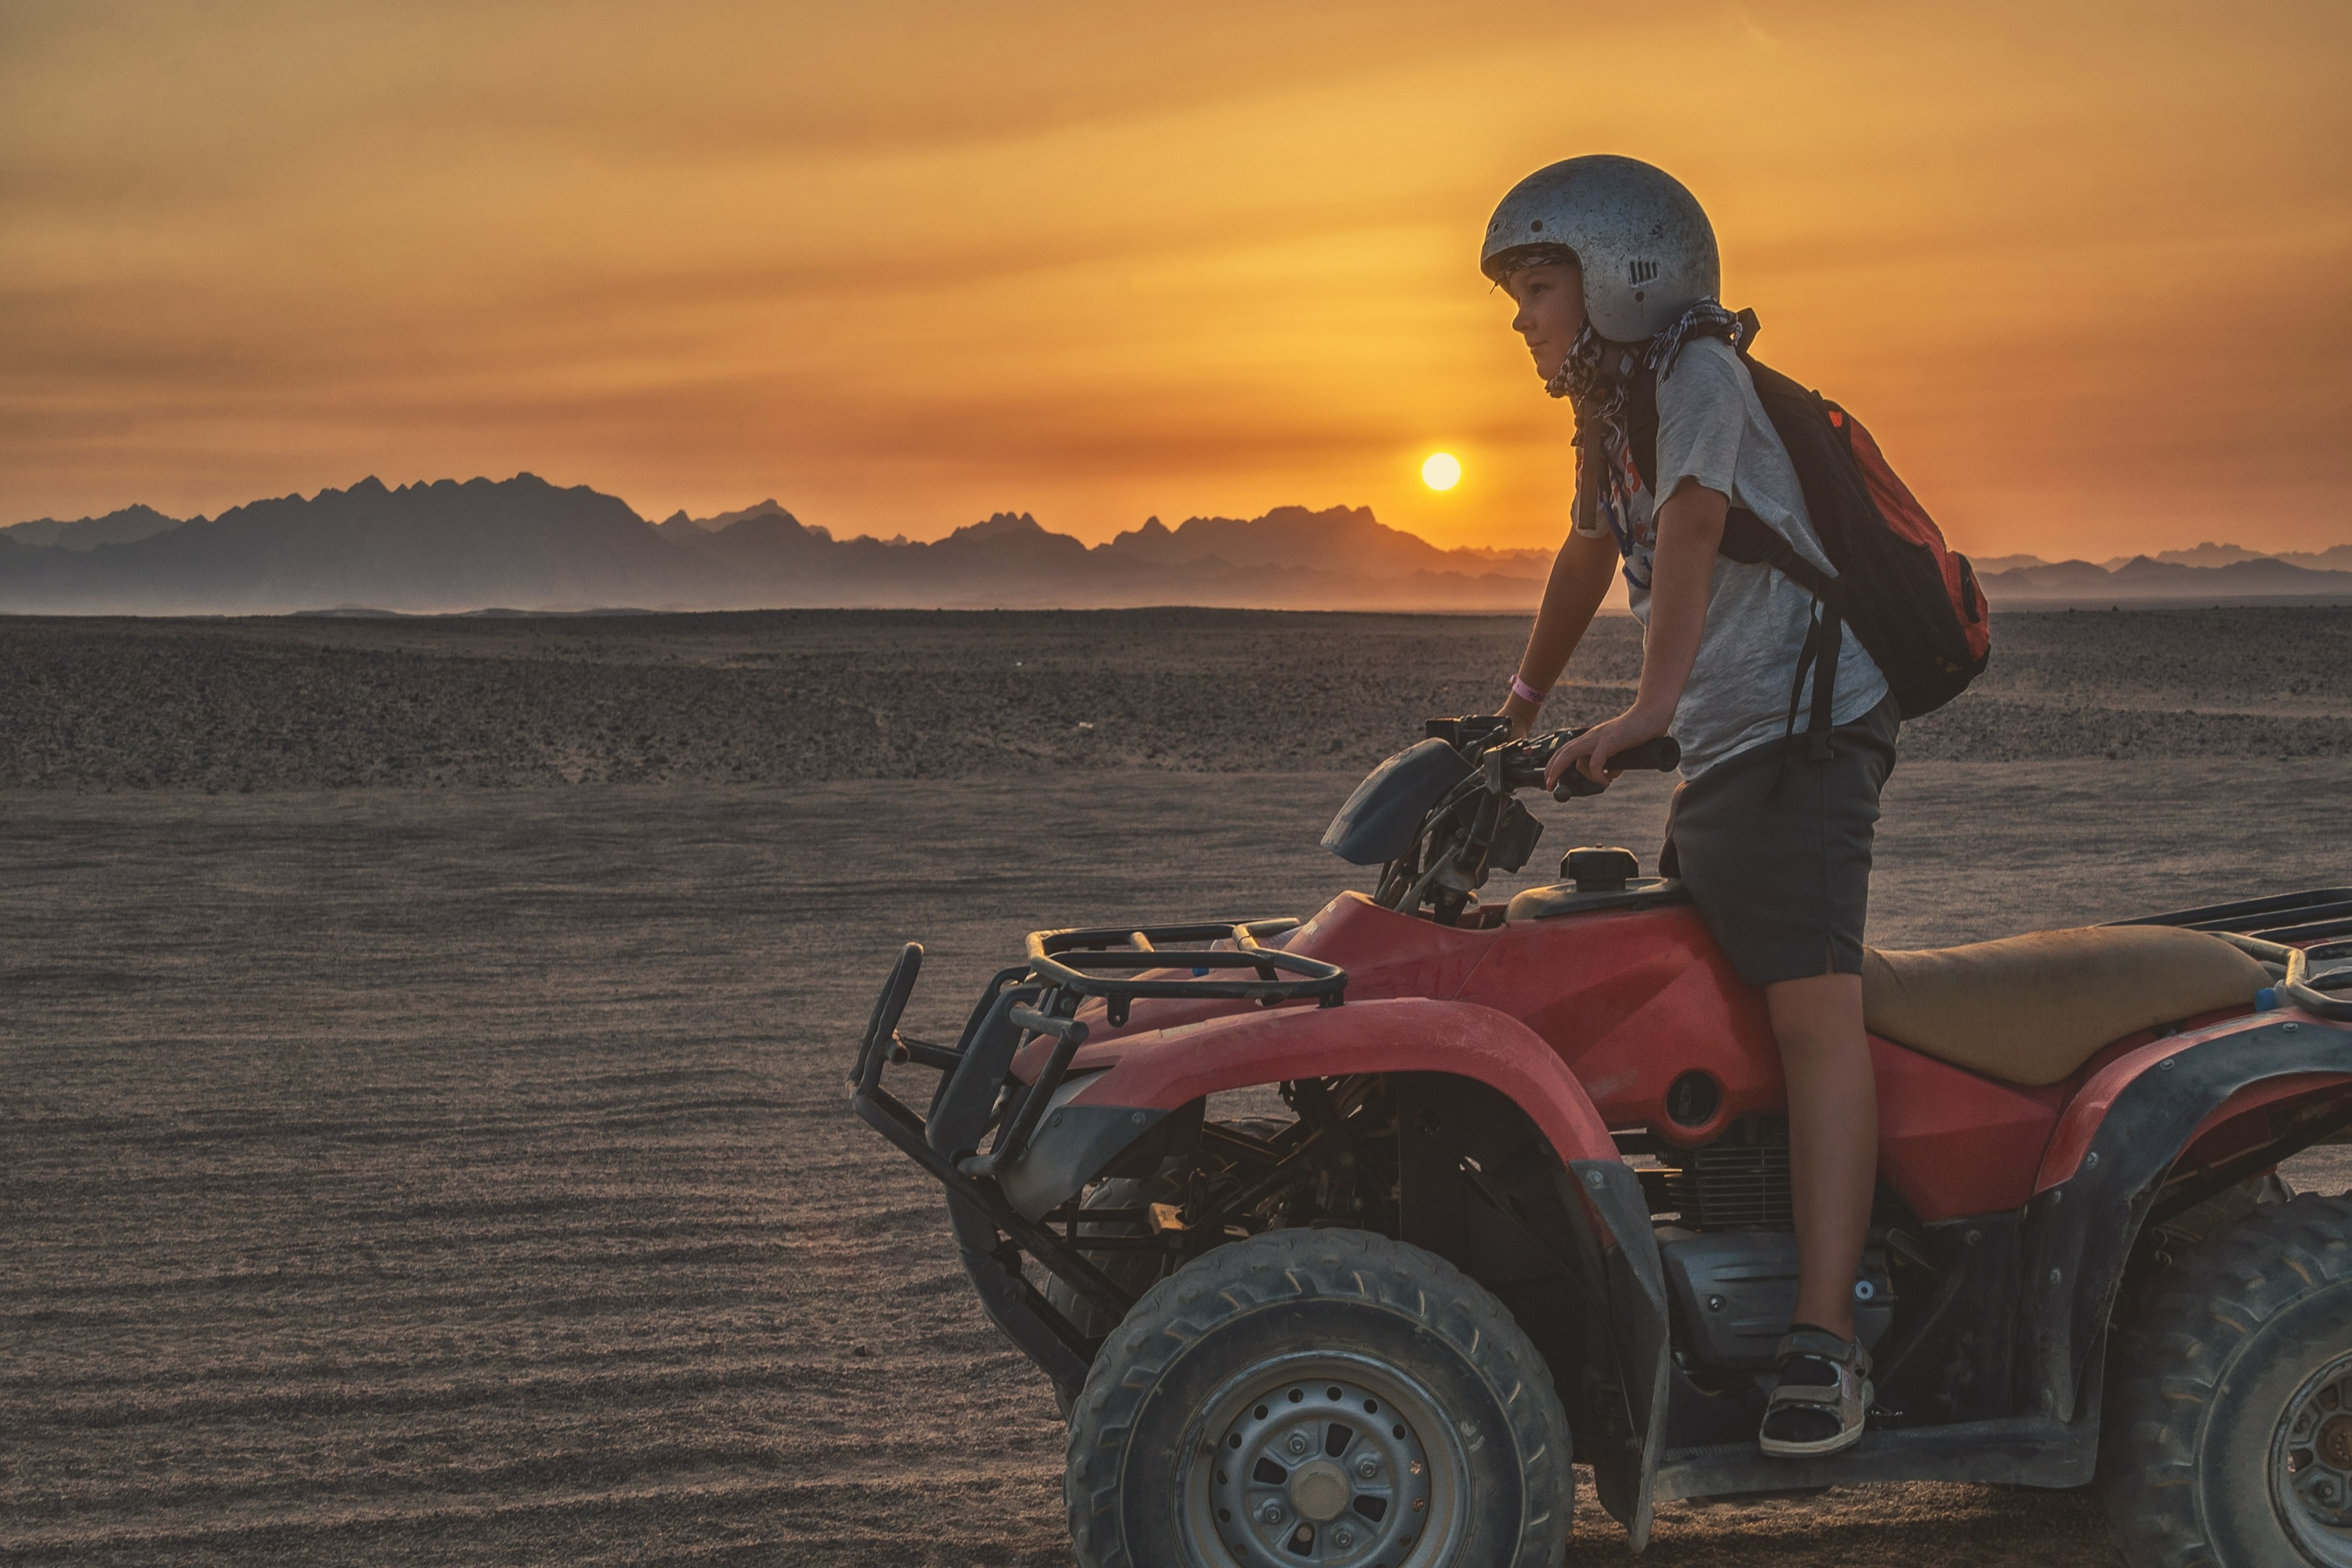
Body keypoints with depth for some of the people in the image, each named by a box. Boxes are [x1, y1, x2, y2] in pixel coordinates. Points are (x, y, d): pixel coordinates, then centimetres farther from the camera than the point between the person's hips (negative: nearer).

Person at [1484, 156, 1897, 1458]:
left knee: (1811, 1004, -21)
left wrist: (1649, 709, -34)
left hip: (1807, 726, -11)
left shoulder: (1698, 371, -8)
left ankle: (1825, 1336, -28)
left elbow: (1692, 527, -23)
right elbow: (1592, 553, 36)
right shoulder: (1613, 410, 21)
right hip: (1720, 752, 11)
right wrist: (1524, 701, 46)